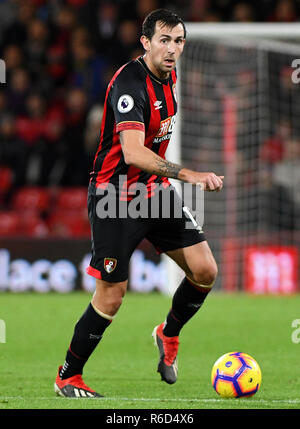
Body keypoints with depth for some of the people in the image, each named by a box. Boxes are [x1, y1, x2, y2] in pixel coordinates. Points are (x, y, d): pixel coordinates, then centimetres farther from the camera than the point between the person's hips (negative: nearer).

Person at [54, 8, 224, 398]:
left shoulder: (169, 76, 5)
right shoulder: (130, 83, -23)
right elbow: (132, 152, -35)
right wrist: (188, 175, -43)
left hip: (154, 191, 8)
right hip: (115, 199, -8)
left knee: (205, 271, -4)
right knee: (111, 297, -6)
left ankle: (169, 334, 23)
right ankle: (67, 377, 12)